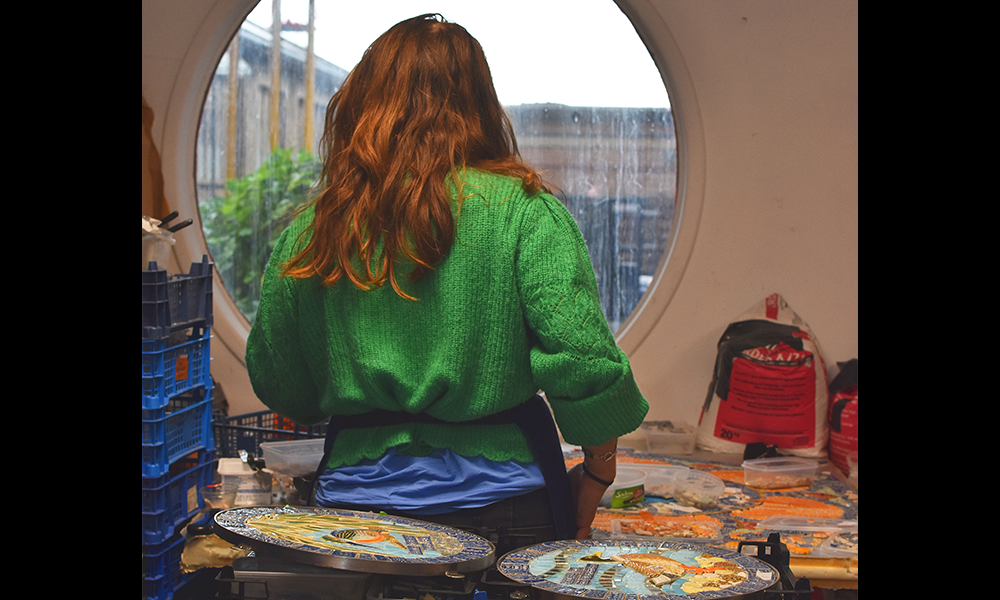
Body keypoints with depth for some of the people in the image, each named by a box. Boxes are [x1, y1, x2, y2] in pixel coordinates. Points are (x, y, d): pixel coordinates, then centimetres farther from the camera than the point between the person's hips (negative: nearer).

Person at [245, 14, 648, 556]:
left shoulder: (310, 230, 0)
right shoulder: (521, 210, -9)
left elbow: (275, 383, 10)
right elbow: (581, 358, -15)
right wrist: (597, 475, 0)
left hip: (353, 496, 2)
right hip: (498, 504, -2)